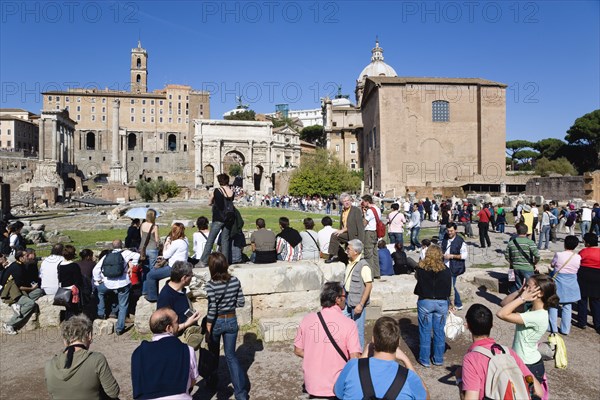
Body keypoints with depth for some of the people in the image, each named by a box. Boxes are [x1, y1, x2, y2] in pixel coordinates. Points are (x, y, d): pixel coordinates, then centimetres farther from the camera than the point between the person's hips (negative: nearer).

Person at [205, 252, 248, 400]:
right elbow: (241, 303, -3)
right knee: (231, 356, 11)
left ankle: (212, 380, 45)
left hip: (216, 322, -3)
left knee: (213, 353, 22)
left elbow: (212, 309, -19)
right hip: (231, 321, 3)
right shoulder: (235, 281, -9)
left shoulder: (211, 285, -20)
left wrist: (207, 330, -12)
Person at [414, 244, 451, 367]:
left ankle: (425, 359, 18)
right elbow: (450, 290, -1)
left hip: (425, 302, -1)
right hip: (441, 303, 2)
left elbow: (416, 277, 10)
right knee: (439, 331, 13)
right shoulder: (446, 270, -7)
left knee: (425, 331, 9)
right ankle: (438, 359, 24)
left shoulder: (421, 268, -12)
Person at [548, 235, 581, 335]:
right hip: (571, 285, 3)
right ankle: (565, 329, 19)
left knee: (553, 305, 11)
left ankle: (553, 328, 17)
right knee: (567, 307, 13)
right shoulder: (578, 257, -8)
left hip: (558, 283, -3)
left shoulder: (559, 255, -17)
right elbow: (577, 268, 5)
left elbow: (552, 265, -2)